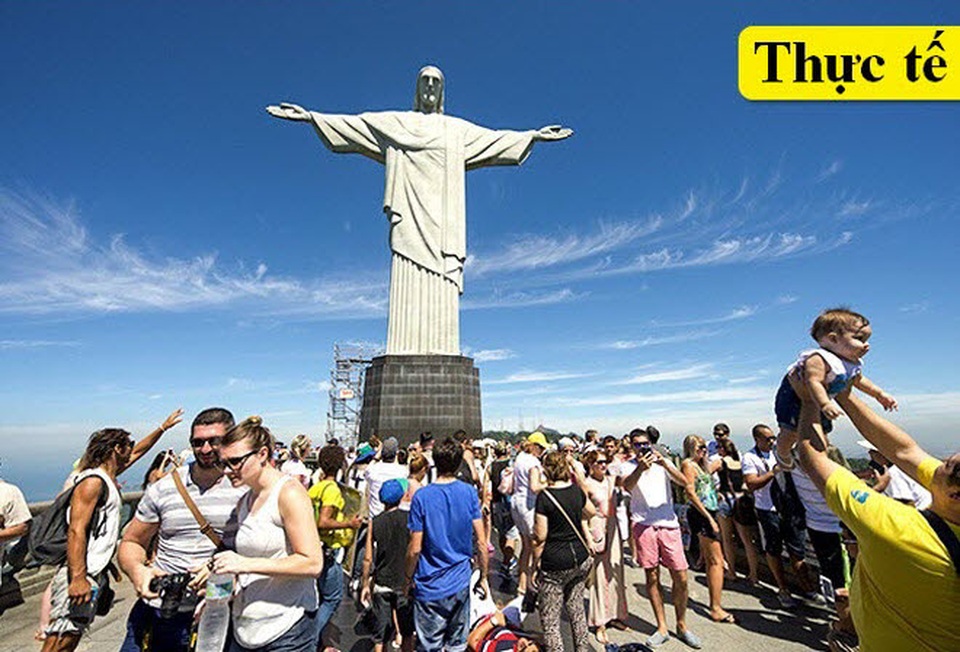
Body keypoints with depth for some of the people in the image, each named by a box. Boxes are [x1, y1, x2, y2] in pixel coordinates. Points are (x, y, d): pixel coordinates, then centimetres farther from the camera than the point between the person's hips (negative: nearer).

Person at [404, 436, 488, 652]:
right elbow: (481, 542, -5)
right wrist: (483, 577, 7)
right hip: (461, 583, 3)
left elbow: (415, 548, -12)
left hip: (429, 587, -2)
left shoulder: (422, 497, -16)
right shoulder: (470, 492, -9)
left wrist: (407, 579, 4)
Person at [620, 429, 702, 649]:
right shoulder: (628, 466, 0)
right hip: (644, 526, -1)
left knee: (681, 578, 5)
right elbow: (627, 486, -20)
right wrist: (640, 468, -37)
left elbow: (684, 483, -9)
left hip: (669, 524, 1)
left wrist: (665, 464, -24)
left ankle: (682, 625, 25)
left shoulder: (663, 462, 6)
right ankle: (662, 628, 22)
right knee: (652, 577, 7)